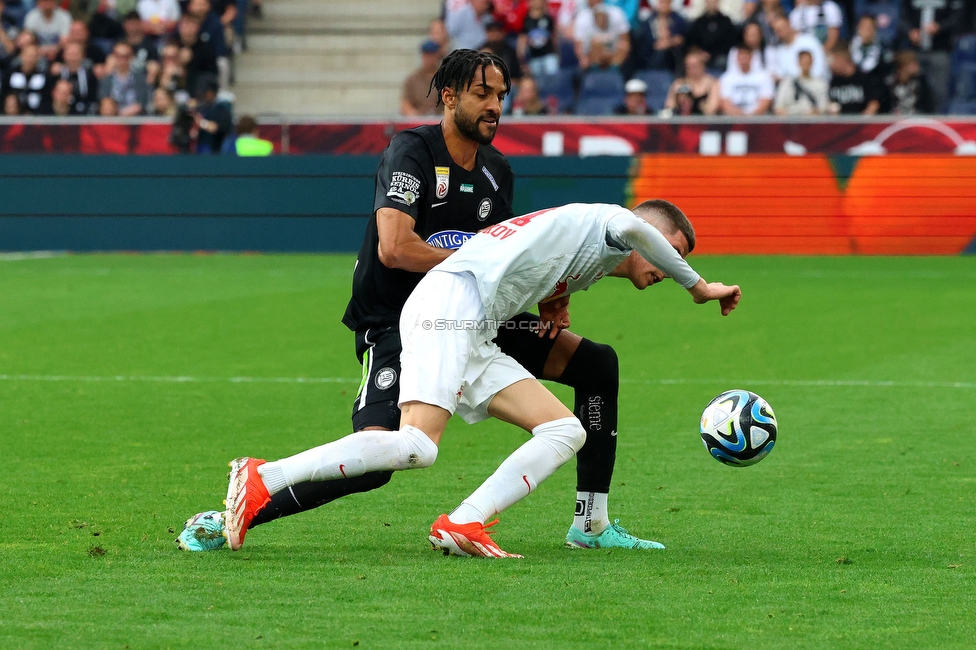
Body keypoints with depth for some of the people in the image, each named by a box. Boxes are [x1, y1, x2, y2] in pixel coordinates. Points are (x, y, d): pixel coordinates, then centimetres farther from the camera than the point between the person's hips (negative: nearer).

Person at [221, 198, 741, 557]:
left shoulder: (588, 274, 33)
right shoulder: (598, 222, 8)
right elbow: (632, 227, -17)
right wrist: (697, 285, -9)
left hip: (475, 339, 10)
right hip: (451, 301, -10)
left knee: (566, 431, 1)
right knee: (416, 446, -25)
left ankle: (461, 526, -14)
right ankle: (262, 479, -22)